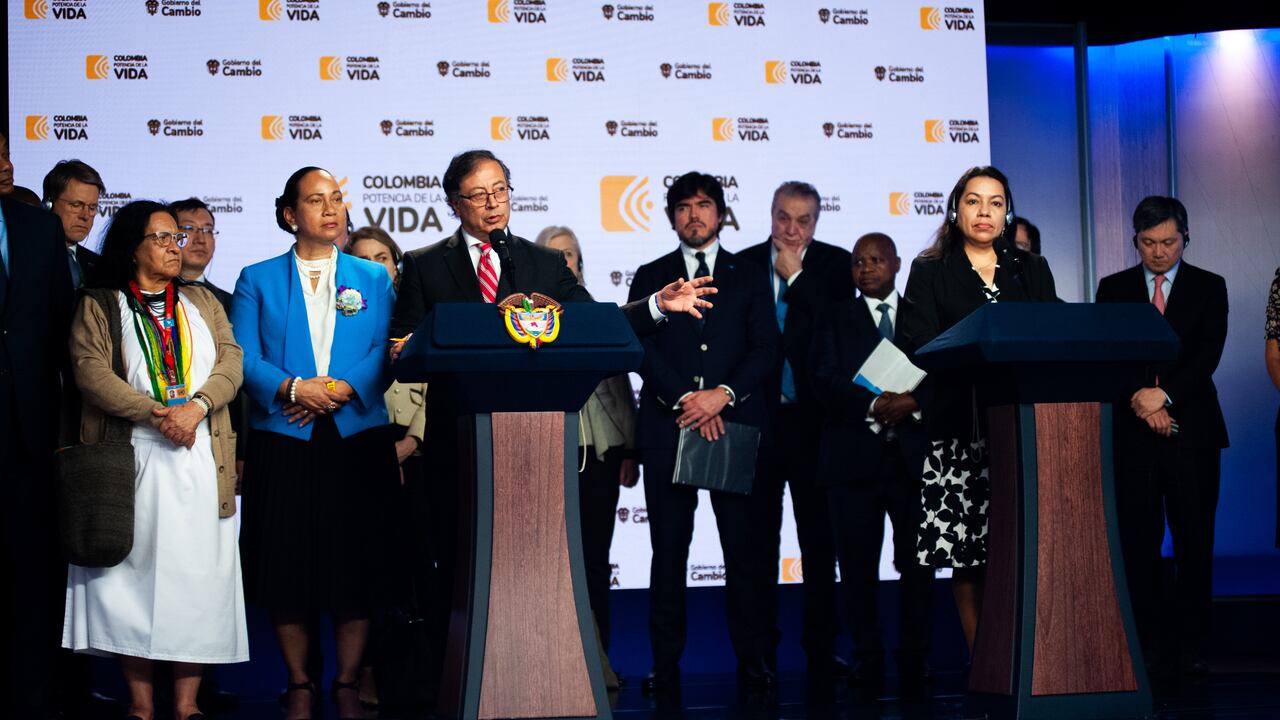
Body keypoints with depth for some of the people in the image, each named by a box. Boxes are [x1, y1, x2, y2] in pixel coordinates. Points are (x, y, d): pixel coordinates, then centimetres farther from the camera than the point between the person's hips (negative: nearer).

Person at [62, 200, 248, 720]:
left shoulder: (204, 304, 18)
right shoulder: (99, 306, 7)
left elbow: (231, 361, 6)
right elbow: (91, 371, -6)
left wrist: (196, 407, -13)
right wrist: (157, 414, -16)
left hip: (202, 459, 3)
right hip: (133, 459, -2)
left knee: (196, 574, -2)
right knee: (134, 571, -3)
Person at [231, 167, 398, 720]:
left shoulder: (374, 278, 12)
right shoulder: (257, 280, 9)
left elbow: (385, 354, 1)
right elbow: (245, 358, -2)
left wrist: (340, 389, -15)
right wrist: (294, 388, -17)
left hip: (358, 439, 1)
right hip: (282, 441, -1)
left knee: (355, 564, 0)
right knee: (287, 565, 0)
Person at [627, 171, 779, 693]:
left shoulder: (750, 277, 13)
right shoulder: (651, 277, 13)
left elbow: (766, 350, 4)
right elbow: (642, 347, 2)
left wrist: (724, 394, -12)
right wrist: (685, 401, -11)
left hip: (736, 426, 0)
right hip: (667, 428, 0)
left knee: (743, 547, -1)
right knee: (669, 549, 1)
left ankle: (750, 657, 6)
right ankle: (666, 664, 4)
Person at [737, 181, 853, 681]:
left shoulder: (835, 264, 2)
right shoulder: (743, 265, 4)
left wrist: (795, 276, -13)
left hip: (813, 419, -1)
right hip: (757, 417, 1)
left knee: (819, 538, 5)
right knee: (759, 539, 7)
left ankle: (822, 650, 12)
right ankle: (761, 651, 15)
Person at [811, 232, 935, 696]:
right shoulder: (835, 319, 11)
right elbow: (824, 383, -2)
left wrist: (913, 403, -15)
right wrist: (874, 406, -17)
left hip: (913, 455, 0)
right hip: (854, 459, 0)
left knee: (917, 563, -3)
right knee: (858, 566, 1)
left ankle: (914, 662, 3)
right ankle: (867, 660, 8)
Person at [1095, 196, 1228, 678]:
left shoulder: (1209, 287, 9)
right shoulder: (1113, 289, 11)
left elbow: (1209, 354, -2)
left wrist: (1165, 395, -14)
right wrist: (1141, 402, -11)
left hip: (1192, 429, 0)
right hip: (1132, 430, 1)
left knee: (1194, 540, -2)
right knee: (1138, 541, -1)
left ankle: (1190, 646, 2)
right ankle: (1146, 645, 2)